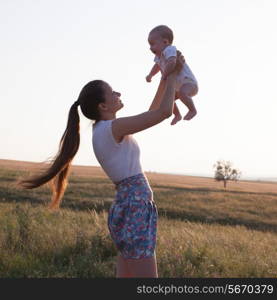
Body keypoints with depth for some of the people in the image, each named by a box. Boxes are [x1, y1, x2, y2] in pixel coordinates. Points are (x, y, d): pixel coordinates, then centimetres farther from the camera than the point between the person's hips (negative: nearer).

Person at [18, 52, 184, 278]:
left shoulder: (105, 130, 14)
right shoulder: (112, 128, -13)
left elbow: (152, 112, 24)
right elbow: (164, 112, -15)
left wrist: (166, 78, 19)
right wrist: (174, 74, -2)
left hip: (129, 208, 10)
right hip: (136, 210, -10)